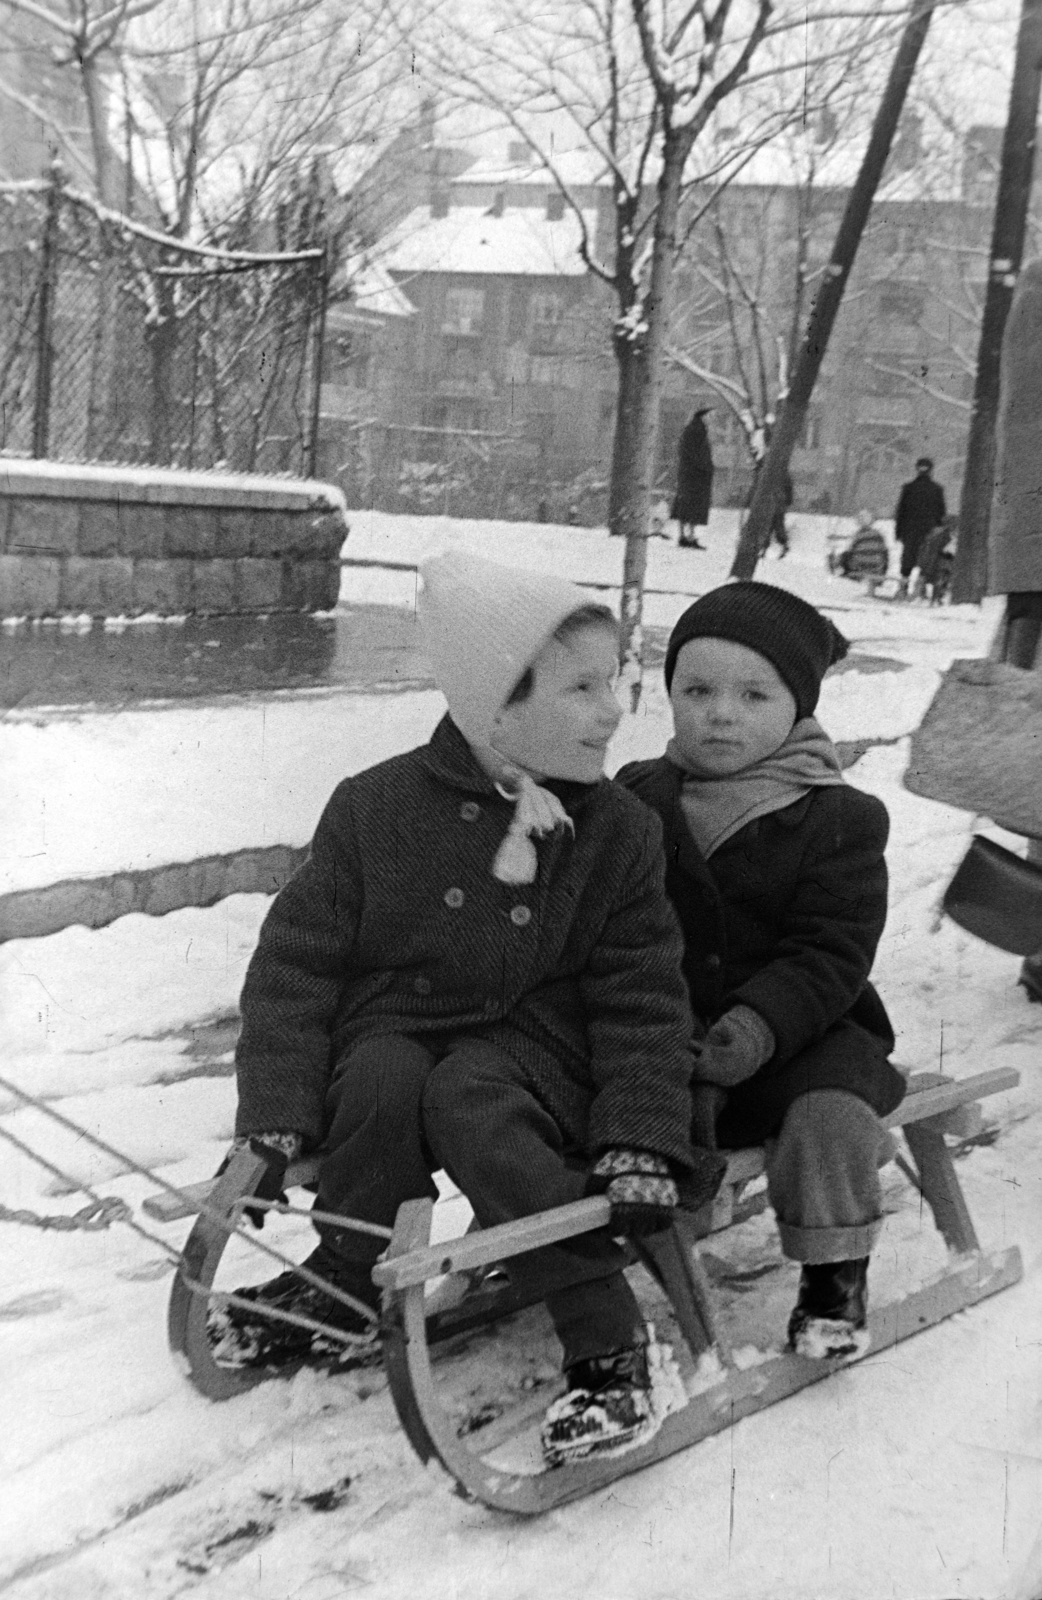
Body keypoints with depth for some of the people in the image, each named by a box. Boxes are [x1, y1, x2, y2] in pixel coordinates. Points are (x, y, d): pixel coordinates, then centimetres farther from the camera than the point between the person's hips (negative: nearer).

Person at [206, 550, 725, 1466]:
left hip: (532, 1041, -1)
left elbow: (641, 1001, -3)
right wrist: (274, 1120, -13)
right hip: (389, 1029, 1)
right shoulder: (377, 807, -7)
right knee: (386, 1083, -33)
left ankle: (603, 1332, -25)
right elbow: (297, 961, -5)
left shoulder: (620, 832, -3)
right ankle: (349, 1286, -8)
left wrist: (640, 1147, -15)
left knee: (469, 1103, -33)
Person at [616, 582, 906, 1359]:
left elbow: (831, 956, -12)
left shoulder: (838, 819, -6)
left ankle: (835, 1276, -5)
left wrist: (755, 1027, -24)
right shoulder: (637, 799, 5)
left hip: (800, 1029, -2)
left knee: (829, 1112, -26)